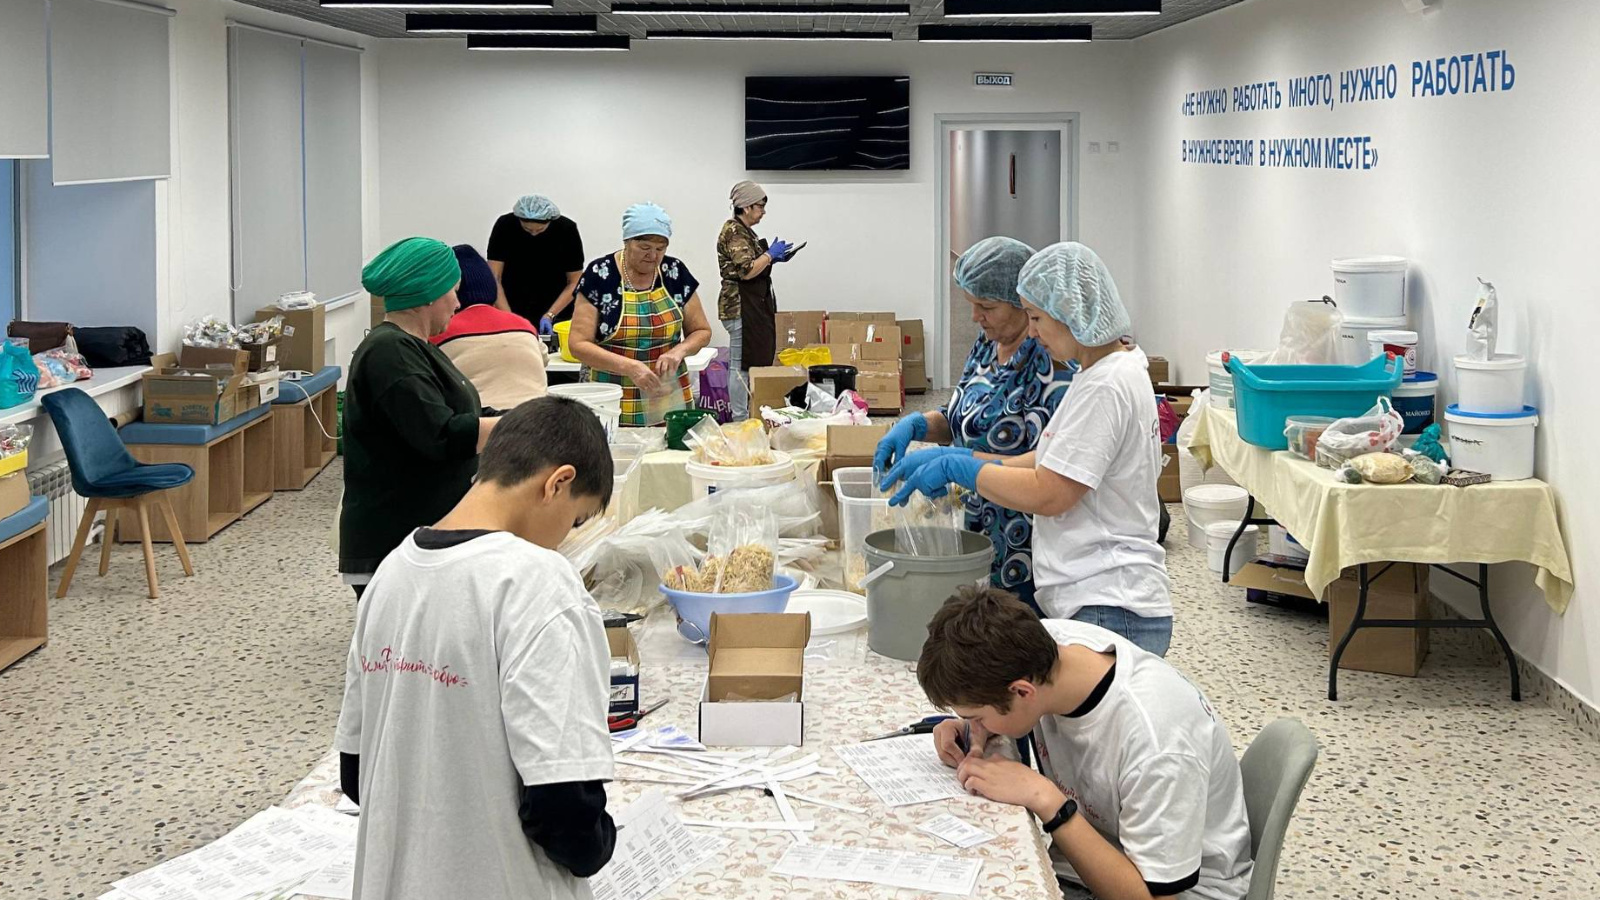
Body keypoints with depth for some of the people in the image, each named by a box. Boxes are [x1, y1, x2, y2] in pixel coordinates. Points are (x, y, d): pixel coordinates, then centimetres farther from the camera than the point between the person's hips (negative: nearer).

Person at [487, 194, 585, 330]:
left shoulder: (566, 230, -14)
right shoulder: (505, 226, -15)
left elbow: (574, 282, -8)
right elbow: (494, 278, -16)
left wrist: (549, 315, -19)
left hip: (557, 312, 0)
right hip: (514, 309, 0)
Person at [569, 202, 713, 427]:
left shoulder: (676, 273, 2)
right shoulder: (599, 275, -7)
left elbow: (702, 331, 11)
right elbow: (579, 344, -10)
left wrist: (679, 350, -11)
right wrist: (628, 366, -23)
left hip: (670, 398, 3)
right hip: (614, 403, -2)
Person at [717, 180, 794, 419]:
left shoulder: (745, 231, 17)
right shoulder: (734, 232, -13)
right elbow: (746, 271, -22)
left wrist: (773, 258, 12)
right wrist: (770, 254, -11)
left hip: (756, 305, 11)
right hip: (741, 307, -11)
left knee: (756, 361, 11)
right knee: (741, 365, -7)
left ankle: (745, 415, 16)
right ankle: (740, 418, -4)